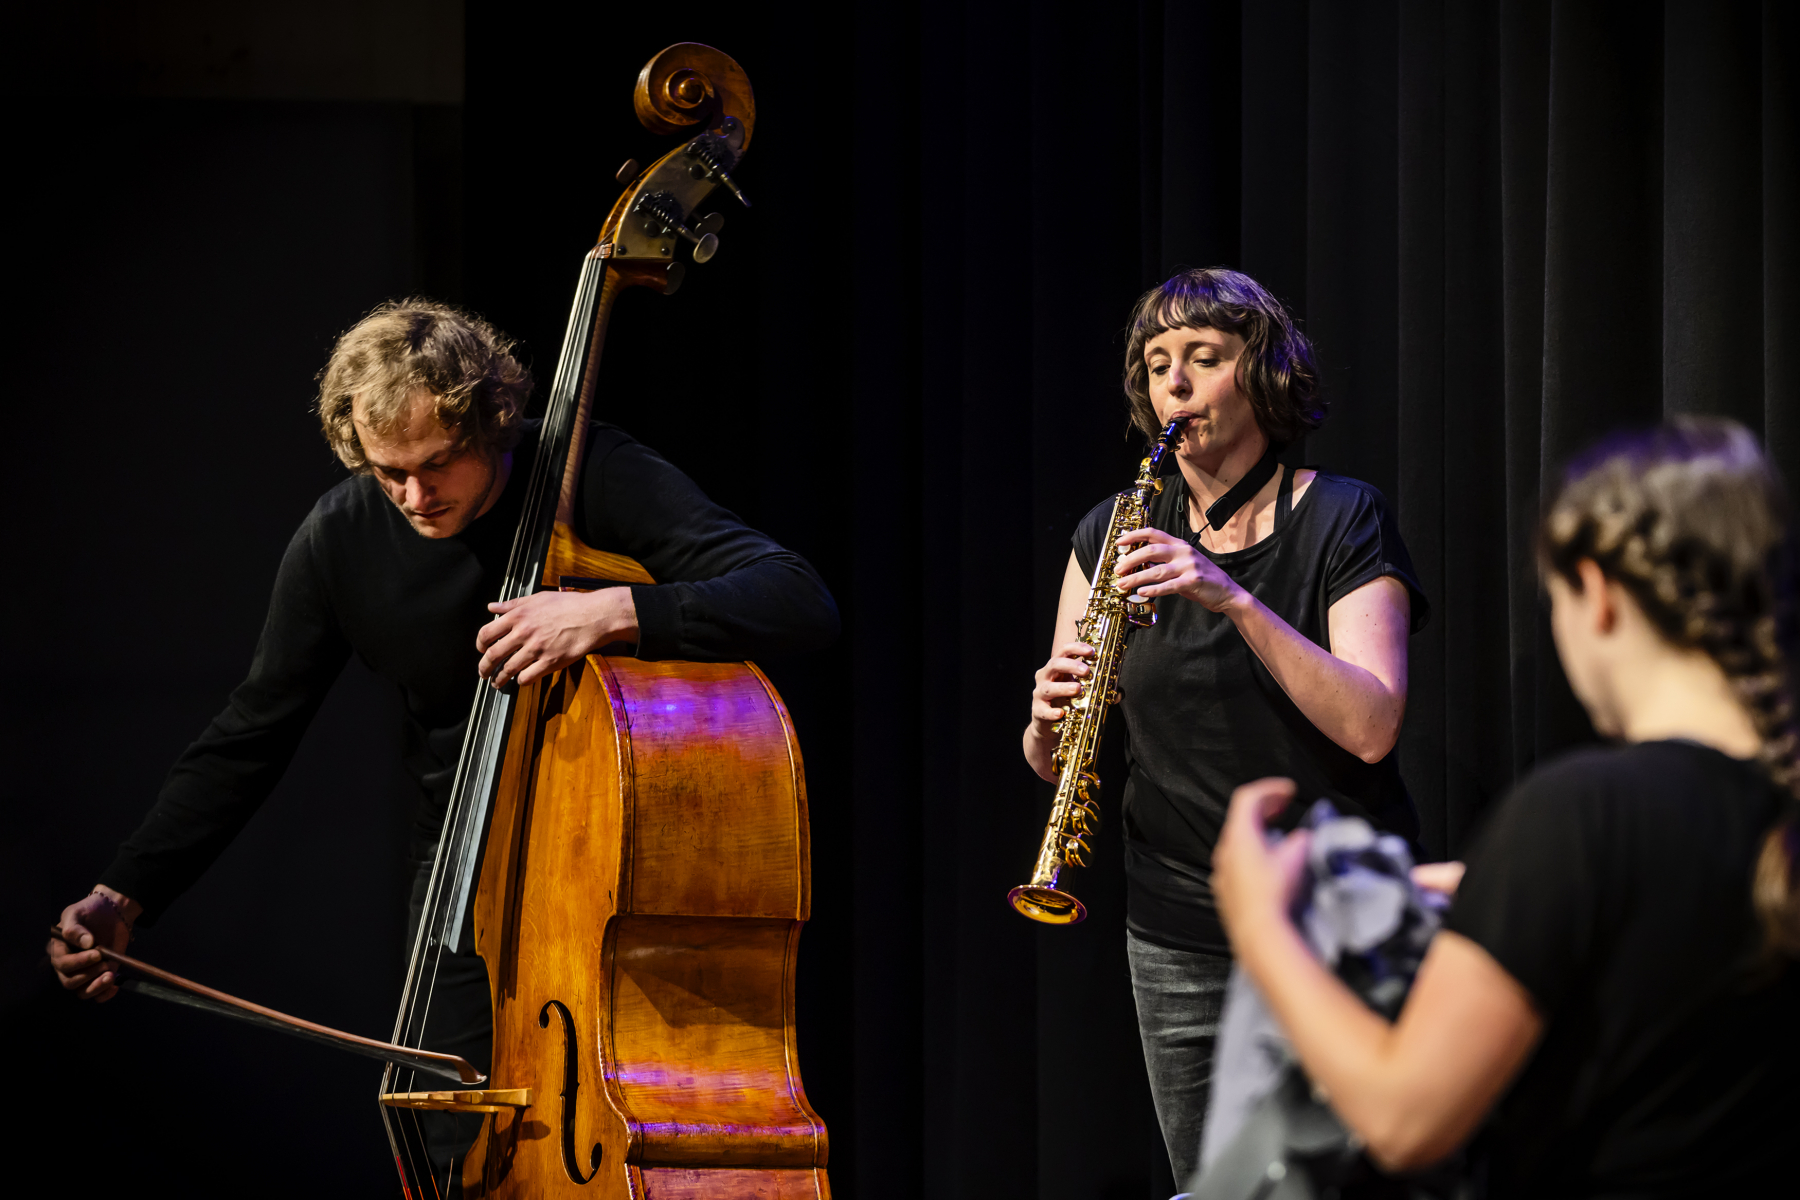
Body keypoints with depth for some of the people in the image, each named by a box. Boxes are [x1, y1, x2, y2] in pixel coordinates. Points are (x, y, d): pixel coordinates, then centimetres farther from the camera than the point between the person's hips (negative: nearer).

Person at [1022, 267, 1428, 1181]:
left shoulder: (1341, 521, -5)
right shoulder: (1115, 537, 7)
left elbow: (1370, 728, -18)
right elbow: (1050, 762, 8)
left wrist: (1235, 599, -26)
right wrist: (1050, 719, -16)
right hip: (1177, 928, 3)